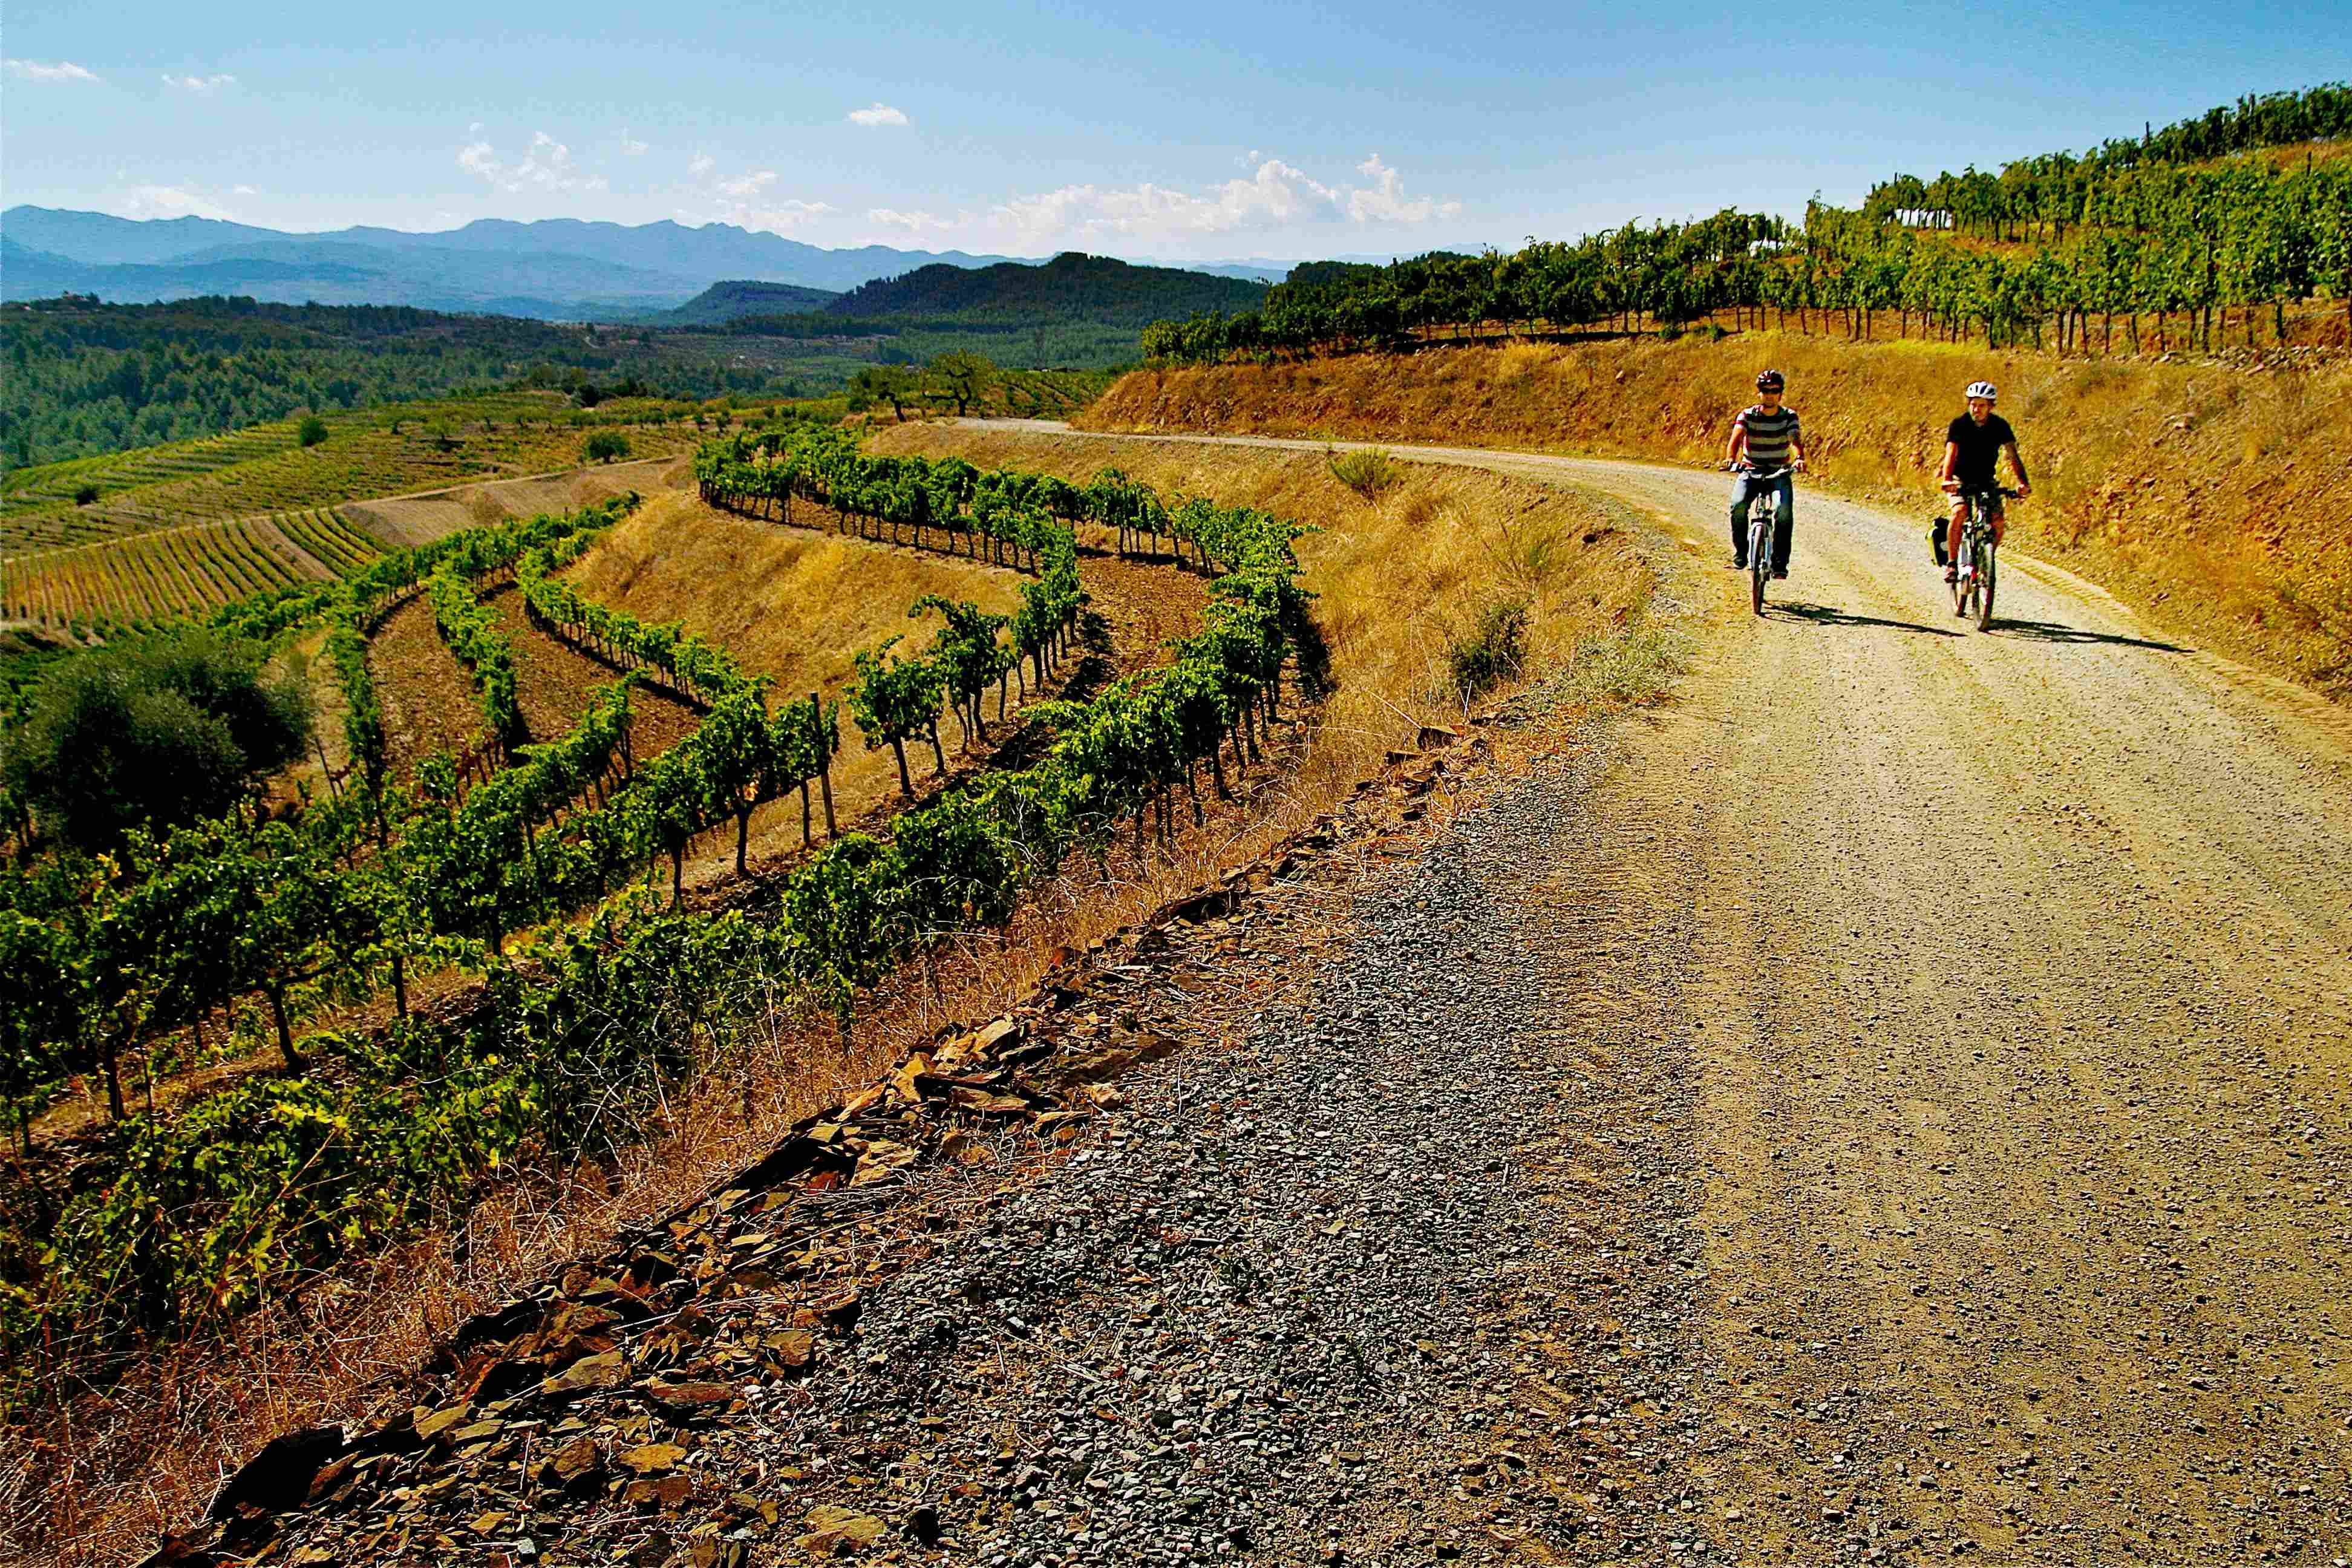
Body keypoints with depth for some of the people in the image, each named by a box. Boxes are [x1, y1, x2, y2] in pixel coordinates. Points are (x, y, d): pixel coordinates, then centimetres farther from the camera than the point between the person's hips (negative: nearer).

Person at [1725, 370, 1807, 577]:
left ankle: (1780, 562, -17)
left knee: (1785, 510, -26)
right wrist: (1730, 458, -44)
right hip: (1750, 471, 0)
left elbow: (1796, 440, -20)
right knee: (1738, 505, -27)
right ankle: (1740, 556, -8)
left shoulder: (1789, 416, -4)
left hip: (1780, 473, 0)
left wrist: (1799, 458, -44)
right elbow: (1736, 437, -22)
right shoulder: (1748, 415, -5)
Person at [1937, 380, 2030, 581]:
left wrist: (2023, 482, -36)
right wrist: (1947, 479, -47)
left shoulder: (2000, 426, -10)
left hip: (1987, 480, 2)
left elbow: (2013, 455, -19)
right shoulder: (1959, 425, -15)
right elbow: (1951, 453, -28)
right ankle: (1951, 563, -17)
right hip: (1961, 480, -2)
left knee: (1998, 521, -15)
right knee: (1960, 513, -29)